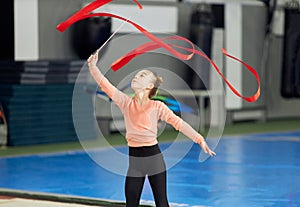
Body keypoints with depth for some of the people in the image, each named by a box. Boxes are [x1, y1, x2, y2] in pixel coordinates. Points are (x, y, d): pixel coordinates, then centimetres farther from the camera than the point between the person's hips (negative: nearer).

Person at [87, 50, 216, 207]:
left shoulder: (157, 107, -4)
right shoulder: (126, 102, 3)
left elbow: (178, 123, -8)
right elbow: (105, 85, -4)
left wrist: (200, 140, -13)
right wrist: (93, 66, -17)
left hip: (154, 157, -3)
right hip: (134, 159, 3)